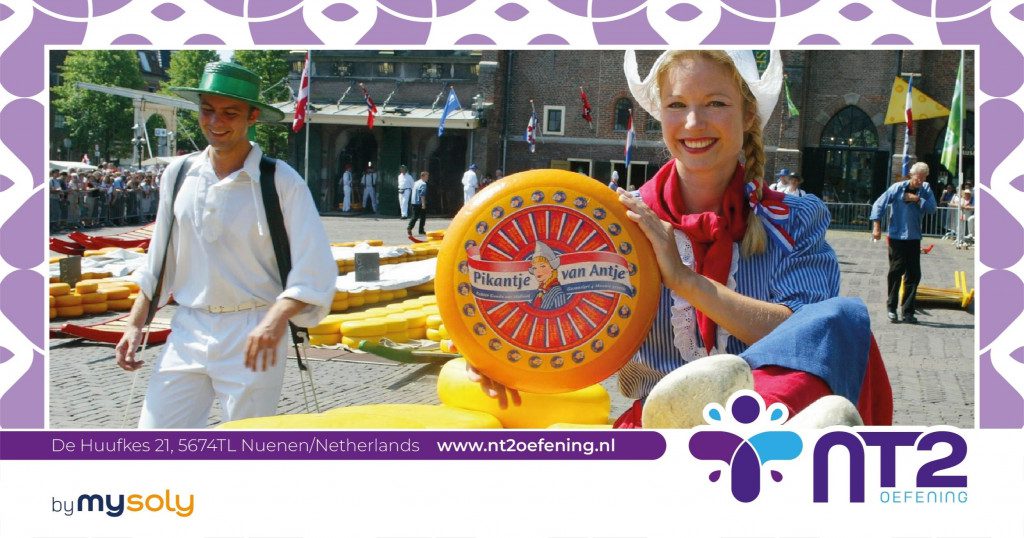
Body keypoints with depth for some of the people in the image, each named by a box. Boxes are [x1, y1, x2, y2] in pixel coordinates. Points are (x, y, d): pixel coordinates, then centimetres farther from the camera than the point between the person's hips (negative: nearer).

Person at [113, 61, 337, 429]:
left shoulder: (282, 181, -9)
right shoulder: (178, 175, 5)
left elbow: (315, 271, -13)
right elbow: (159, 260, 16)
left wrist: (276, 319, -28)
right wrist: (135, 324, 11)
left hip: (252, 335, -4)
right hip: (188, 330, 4)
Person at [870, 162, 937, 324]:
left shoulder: (926, 190, 4)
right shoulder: (898, 188, -5)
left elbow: (932, 208, -6)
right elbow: (879, 204, -5)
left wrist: (918, 199, -16)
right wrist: (876, 226, -11)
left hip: (914, 238, 3)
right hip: (896, 236, -3)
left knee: (913, 275, 2)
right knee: (895, 272, 0)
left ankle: (908, 311, 10)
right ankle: (892, 308, 12)